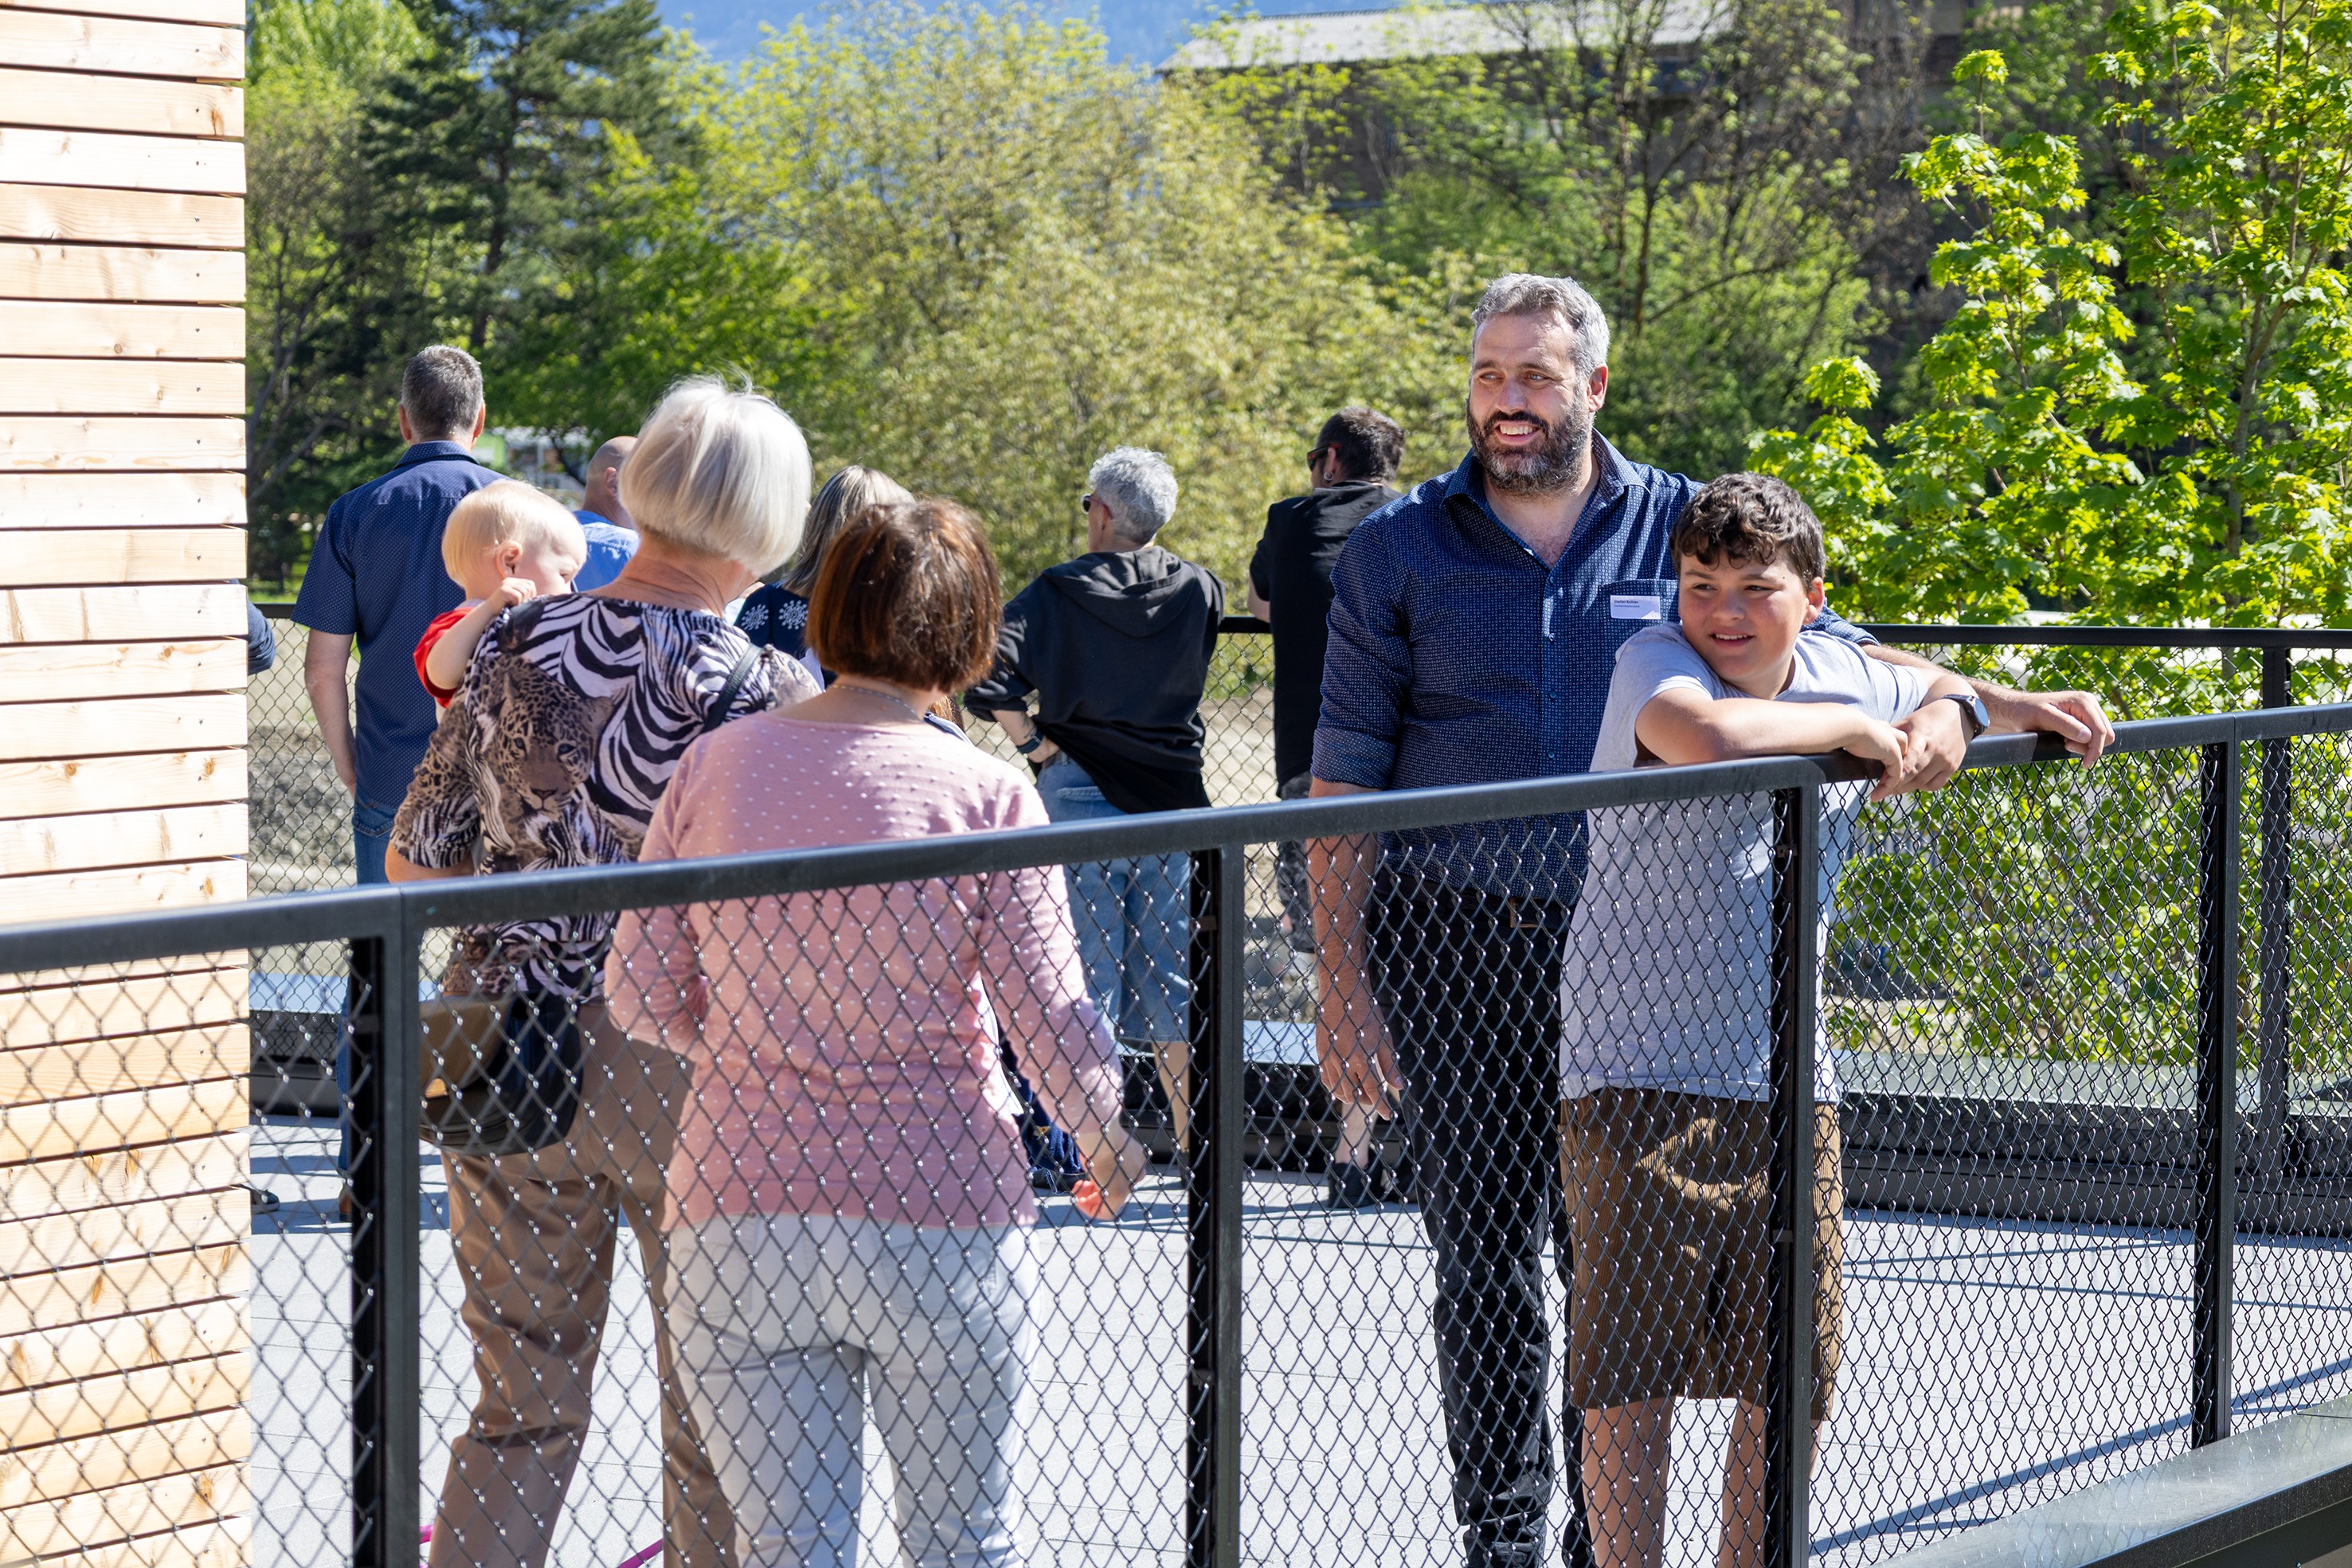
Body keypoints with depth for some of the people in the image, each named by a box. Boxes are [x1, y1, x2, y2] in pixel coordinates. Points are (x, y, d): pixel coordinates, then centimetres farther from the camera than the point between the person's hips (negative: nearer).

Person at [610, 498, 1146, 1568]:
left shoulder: (712, 769, -1)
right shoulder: (986, 798, -9)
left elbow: (640, 999, 4)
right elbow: (1054, 1030, -8)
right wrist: (1108, 1149, 12)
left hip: (734, 1225, 2)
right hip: (942, 1226, -2)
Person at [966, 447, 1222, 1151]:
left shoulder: (1059, 593, -9)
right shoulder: (1197, 590, 2)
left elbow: (991, 676, -18)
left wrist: (1032, 742, -7)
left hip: (1082, 792, -4)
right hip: (1172, 799, 4)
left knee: (1088, 970, 1)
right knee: (1166, 972, 11)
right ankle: (1193, 1138, 14)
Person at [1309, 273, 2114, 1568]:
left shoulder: (1681, 527, 6)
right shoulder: (1399, 551, 3)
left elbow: (1837, 655, 12)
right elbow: (1343, 778, 3)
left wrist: (1967, 703, -8)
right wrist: (1339, 981, -3)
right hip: (1453, 952, -1)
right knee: (1485, 1259, 2)